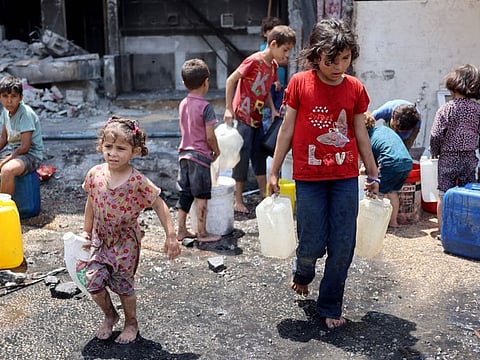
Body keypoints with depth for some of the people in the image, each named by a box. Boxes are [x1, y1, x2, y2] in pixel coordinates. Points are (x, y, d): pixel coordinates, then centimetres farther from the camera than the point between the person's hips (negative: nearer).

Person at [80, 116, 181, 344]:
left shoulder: (138, 181, -20)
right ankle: (110, 316, 28)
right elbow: (90, 203, 7)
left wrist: (171, 236, -17)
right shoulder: (95, 174, -8)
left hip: (125, 243, -3)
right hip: (100, 240, 4)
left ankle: (131, 323, 34)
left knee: (123, 285, 7)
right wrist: (86, 232, 11)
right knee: (93, 282, -2)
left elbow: (159, 206, -13)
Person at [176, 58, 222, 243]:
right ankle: (202, 233, 9)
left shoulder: (183, 104, 7)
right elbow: (210, 136, -16)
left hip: (184, 153, 7)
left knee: (185, 194, 13)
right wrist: (216, 151, 2)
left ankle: (181, 230, 20)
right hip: (200, 156, -7)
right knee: (201, 196, 2)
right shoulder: (206, 106, -15)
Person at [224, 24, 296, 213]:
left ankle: (264, 195, 23)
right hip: (242, 116, -8)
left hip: (257, 117, 8)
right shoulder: (254, 61, -18)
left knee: (260, 155, 13)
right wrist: (229, 109, -18)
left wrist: (273, 109, 3)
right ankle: (238, 201, 7)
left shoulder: (273, 65, 6)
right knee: (242, 156, -3)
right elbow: (231, 80, -17)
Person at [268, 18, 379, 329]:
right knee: (313, 244, 2)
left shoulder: (355, 88, 1)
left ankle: (330, 307, 22)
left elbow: (361, 135, 9)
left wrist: (373, 175, 14)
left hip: (346, 178, 2)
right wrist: (274, 172, 3)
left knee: (343, 247, 3)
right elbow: (287, 129, 1)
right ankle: (302, 273, 39)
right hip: (309, 178, -2)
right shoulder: (300, 83, -5)